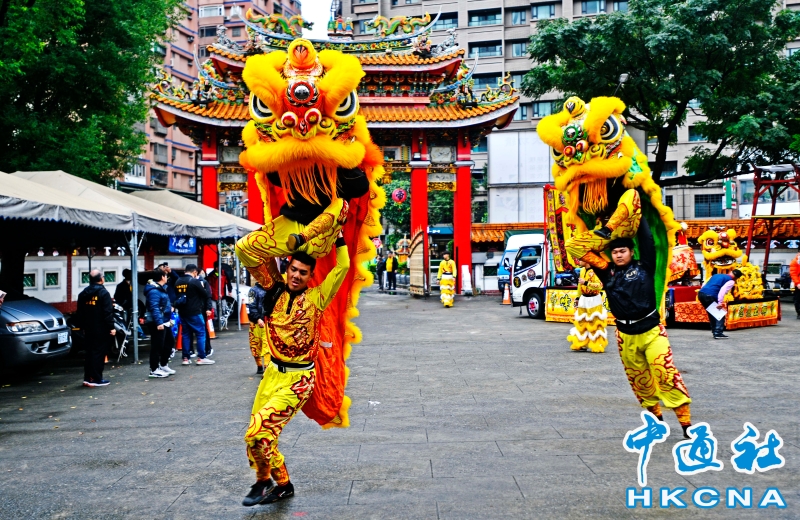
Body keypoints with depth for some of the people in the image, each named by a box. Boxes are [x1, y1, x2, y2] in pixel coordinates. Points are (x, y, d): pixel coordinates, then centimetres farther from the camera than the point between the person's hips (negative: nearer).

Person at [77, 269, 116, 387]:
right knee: (99, 353, -3)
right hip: (101, 329, -7)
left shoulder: (83, 294, 11)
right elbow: (108, 312, -17)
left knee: (89, 353, 13)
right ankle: (97, 379, -1)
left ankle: (87, 378, 14)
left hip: (88, 329, 7)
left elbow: (80, 313, 16)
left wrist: (82, 327, 22)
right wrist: (111, 327, -13)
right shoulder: (103, 293, -12)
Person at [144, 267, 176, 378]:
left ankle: (164, 365, 31)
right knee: (157, 346, -4)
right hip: (158, 323, -11)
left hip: (165, 322, 11)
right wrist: (159, 322, -30)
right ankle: (154, 370, 3)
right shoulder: (154, 291, -18)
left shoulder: (162, 288, 16)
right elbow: (154, 308, -26)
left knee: (169, 342, 19)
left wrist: (169, 318, 25)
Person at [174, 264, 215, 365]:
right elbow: (206, 295, -8)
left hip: (182, 312, 7)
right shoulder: (194, 281, -12)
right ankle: (201, 357, 0)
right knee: (201, 333, 1)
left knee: (186, 334, 12)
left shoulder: (178, 282, 8)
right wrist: (208, 308, 2)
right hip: (194, 312, -7)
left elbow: (177, 295, 14)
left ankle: (185, 358, 13)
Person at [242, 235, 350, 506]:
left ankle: (263, 482, 12)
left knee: (259, 432, -14)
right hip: (272, 374, 5)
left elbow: (343, 266, -7)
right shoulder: (275, 292, 4)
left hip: (298, 380, -5)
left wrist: (338, 236, 0)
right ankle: (283, 484, 30)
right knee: (258, 435, 9)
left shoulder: (316, 298, -4)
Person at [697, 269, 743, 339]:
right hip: (709, 296, -7)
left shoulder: (717, 275, 28)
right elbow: (723, 290, -12)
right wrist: (720, 303, -13)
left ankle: (714, 332, 28)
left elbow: (704, 284, 24)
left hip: (701, 293, 7)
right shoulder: (731, 281, 7)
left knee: (711, 314, 24)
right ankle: (718, 333, -1)